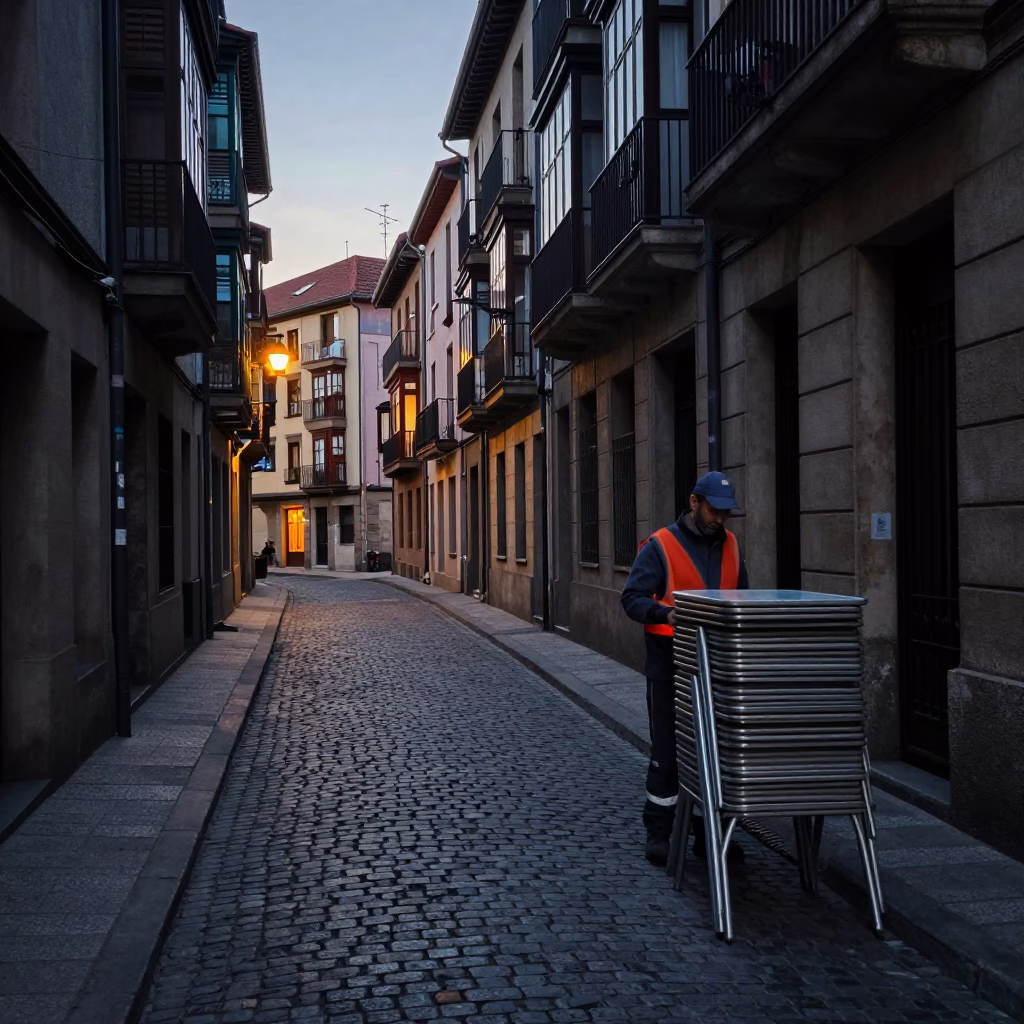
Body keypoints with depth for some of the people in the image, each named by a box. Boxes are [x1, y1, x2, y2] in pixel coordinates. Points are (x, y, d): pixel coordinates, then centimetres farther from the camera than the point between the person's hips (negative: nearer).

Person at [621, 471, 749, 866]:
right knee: (667, 751, 1)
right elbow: (632, 598, -11)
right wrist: (665, 613, -28)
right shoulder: (660, 546, -8)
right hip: (670, 667, -5)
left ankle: (709, 832, 21)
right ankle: (659, 833, 11)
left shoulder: (730, 545, 10)